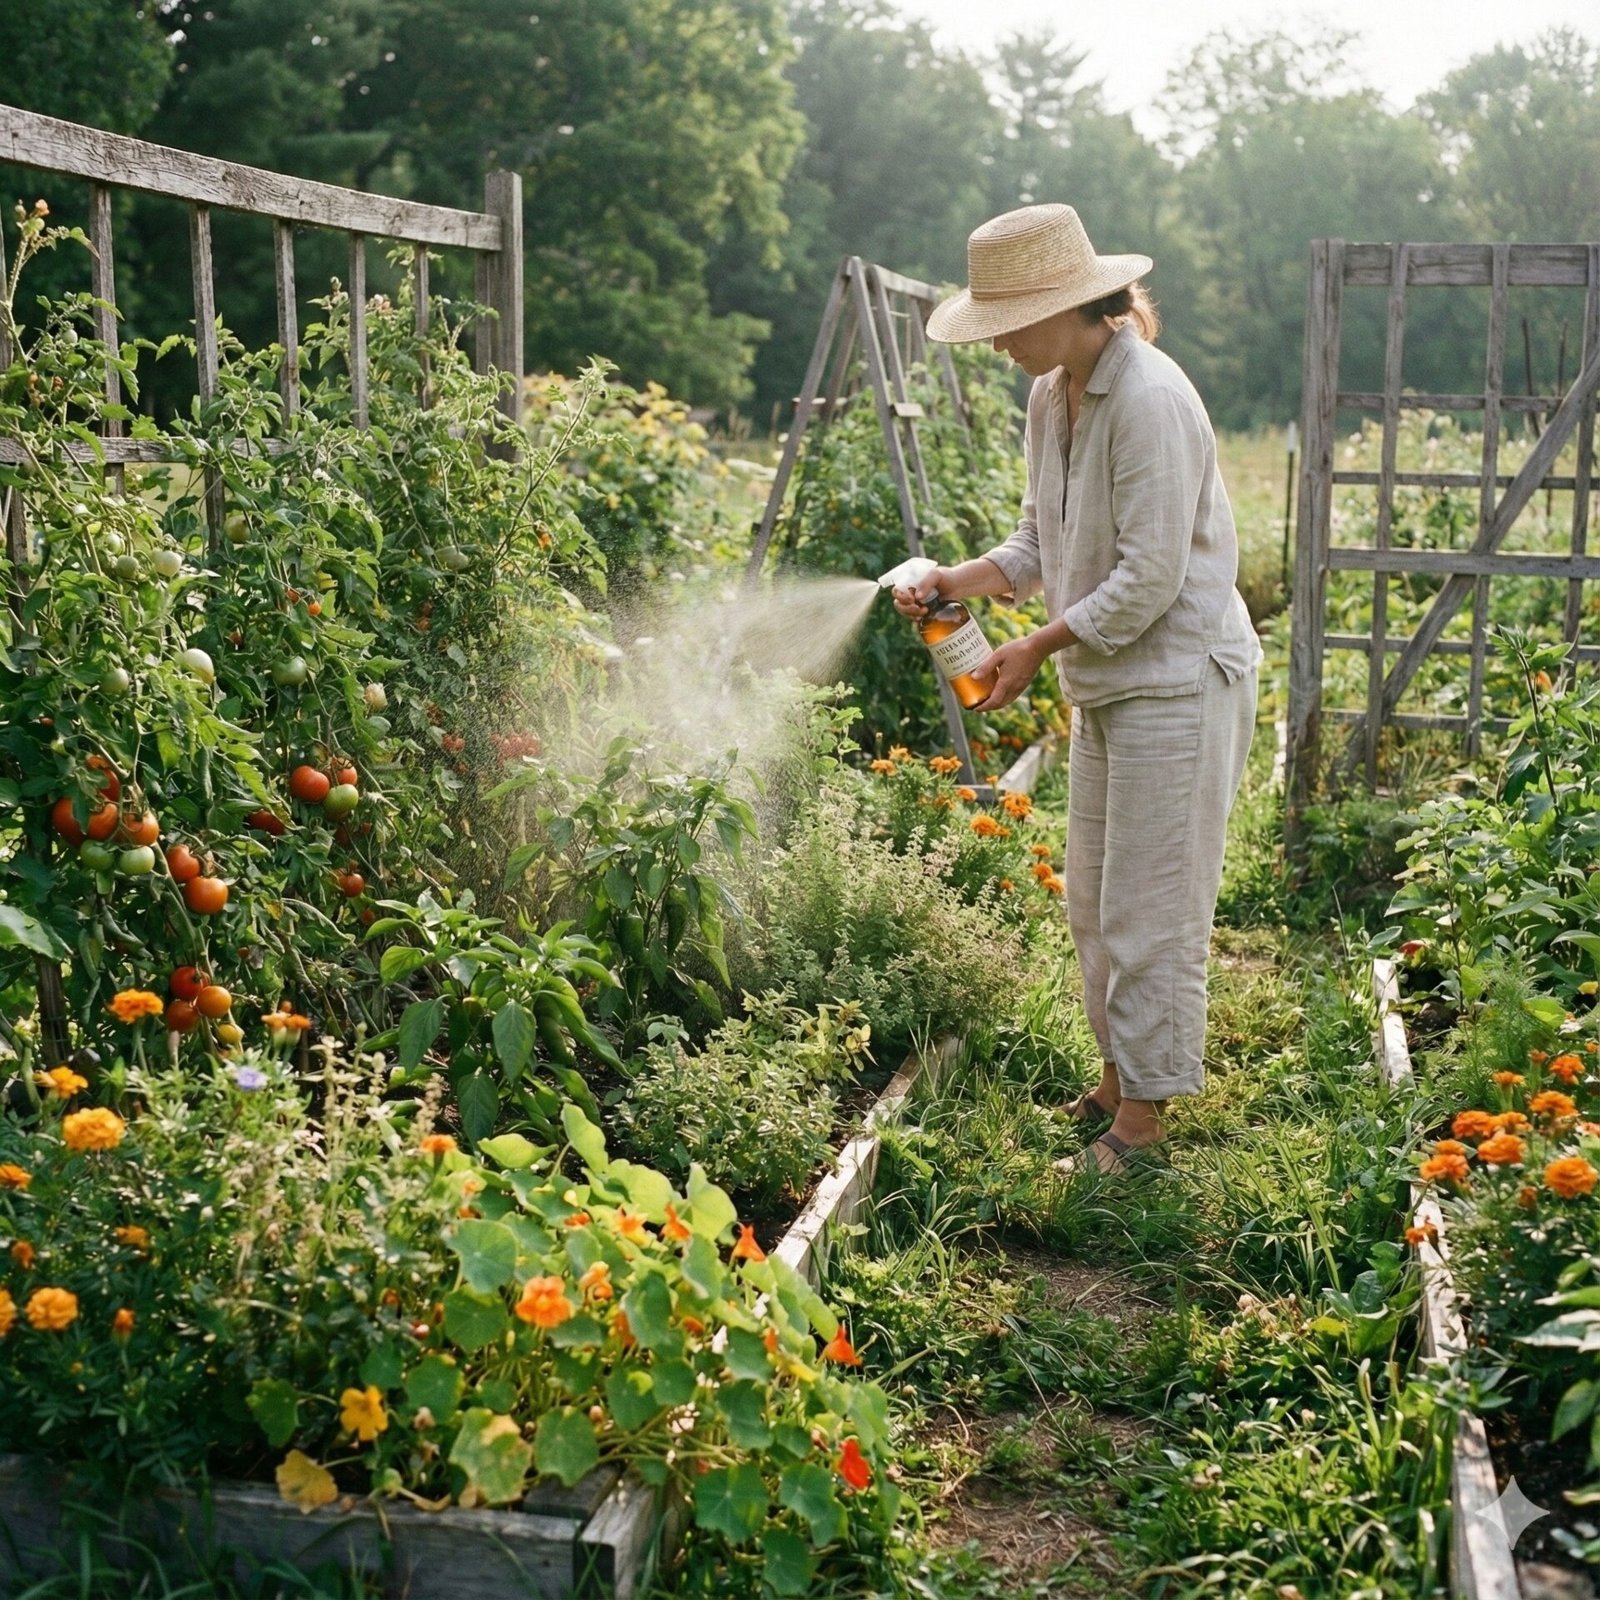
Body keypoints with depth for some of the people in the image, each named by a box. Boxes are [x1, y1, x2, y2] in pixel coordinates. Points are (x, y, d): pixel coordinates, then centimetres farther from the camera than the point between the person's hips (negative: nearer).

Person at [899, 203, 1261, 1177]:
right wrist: (958, 582, -3)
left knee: (1149, 912, -1)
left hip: (1179, 681, -9)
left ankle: (1143, 1115, 12)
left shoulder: (1150, 401, -22)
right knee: (1093, 904, 17)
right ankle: (1119, 1078, 32)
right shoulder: (1053, 397, 6)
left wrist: (1038, 649, -16)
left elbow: (1149, 579, -23)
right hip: (1110, 685, 9)